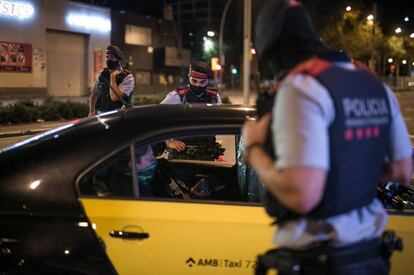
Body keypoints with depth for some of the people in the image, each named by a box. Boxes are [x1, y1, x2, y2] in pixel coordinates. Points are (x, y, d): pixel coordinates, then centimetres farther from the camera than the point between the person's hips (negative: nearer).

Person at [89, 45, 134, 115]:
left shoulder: (127, 77, -7)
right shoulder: (102, 73, 9)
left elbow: (114, 97, -17)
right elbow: (93, 93, 18)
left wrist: (113, 77, -12)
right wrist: (92, 111, 5)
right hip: (99, 114, 3)